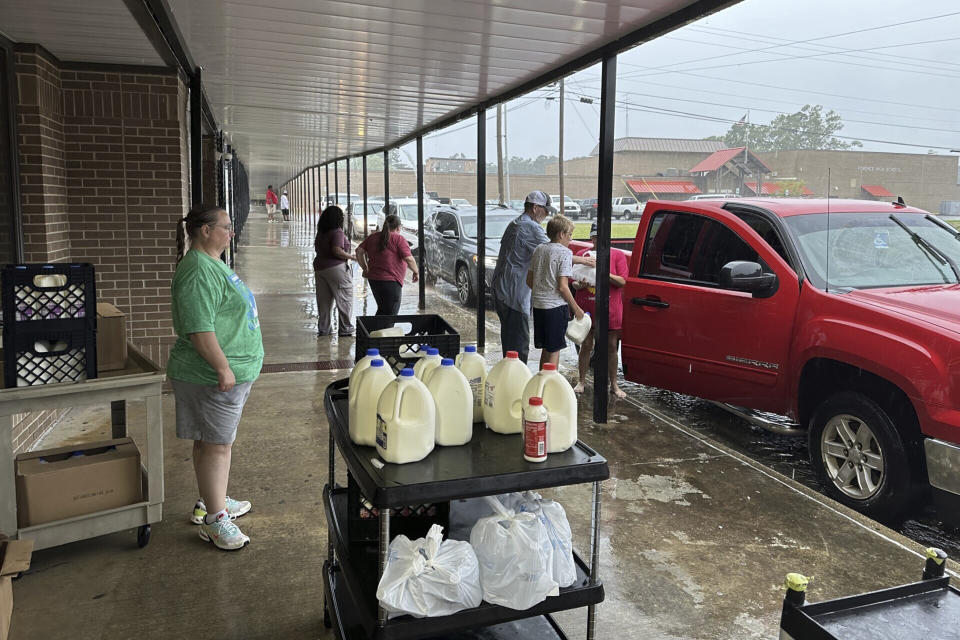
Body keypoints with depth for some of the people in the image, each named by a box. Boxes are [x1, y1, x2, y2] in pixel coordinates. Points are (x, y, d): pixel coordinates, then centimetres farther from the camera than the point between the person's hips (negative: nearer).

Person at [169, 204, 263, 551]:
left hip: (232, 372, 11)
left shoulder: (212, 264, 16)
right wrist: (223, 367, -26)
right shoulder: (198, 272, -20)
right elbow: (199, 328, -26)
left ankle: (211, 501, 33)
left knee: (218, 441, 19)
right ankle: (214, 519, 8)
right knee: (216, 444, -2)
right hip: (213, 377, -11)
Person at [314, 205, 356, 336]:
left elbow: (317, 249, 17)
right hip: (336, 268, -8)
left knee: (324, 301, 12)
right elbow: (337, 251, -23)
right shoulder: (337, 232, -14)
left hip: (319, 267, 8)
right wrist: (352, 257, -12)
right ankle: (345, 329, 5)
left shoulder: (320, 233, 9)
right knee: (345, 299, 3)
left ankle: (323, 329, 17)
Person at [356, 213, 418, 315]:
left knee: (382, 309, 21)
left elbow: (359, 251, 7)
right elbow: (409, 259, -15)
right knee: (390, 313, 1)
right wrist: (416, 272, 0)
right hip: (391, 281, -6)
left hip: (373, 279, 7)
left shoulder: (373, 237, 10)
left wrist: (365, 268, 14)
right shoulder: (398, 239, -8)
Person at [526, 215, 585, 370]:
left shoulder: (538, 249, 9)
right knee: (554, 350, 2)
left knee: (545, 348, 18)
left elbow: (529, 281, 13)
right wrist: (576, 308, -7)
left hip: (538, 305, 7)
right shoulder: (565, 252, -11)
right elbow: (562, 286, -16)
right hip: (556, 305, -7)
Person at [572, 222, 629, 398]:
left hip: (611, 310, -1)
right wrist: (580, 285, -16)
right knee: (586, 345, 6)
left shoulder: (618, 255, 1)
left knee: (611, 347, 7)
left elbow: (622, 281, -8)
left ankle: (614, 384, 18)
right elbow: (574, 282, 7)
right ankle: (581, 382, 19)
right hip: (587, 308, 1)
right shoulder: (583, 254, 5)